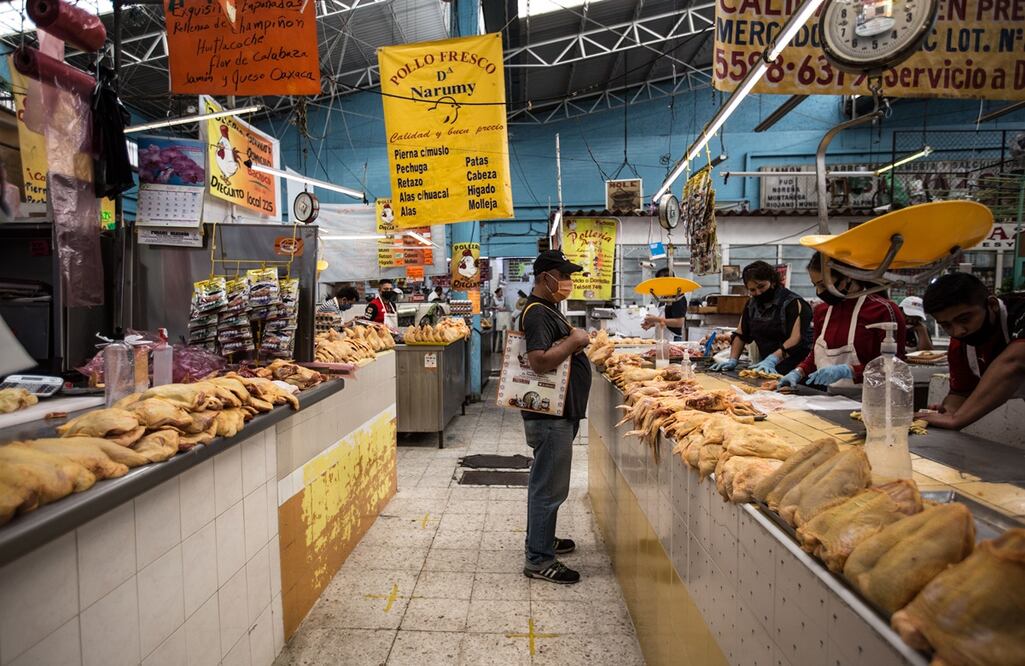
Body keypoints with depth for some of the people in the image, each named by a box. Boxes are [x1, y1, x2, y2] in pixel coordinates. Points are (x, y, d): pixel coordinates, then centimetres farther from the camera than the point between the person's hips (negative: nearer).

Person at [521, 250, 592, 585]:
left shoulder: (548, 309, 15)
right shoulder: (537, 313, -19)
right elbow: (539, 361, -30)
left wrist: (577, 341, 9)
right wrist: (574, 340, -20)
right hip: (551, 416, -11)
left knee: (545, 482, 21)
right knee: (549, 487, -3)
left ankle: (541, 539, 36)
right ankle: (539, 561, 7)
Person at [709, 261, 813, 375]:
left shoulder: (793, 303, -8)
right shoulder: (752, 304, 13)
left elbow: (796, 339, -19)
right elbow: (740, 335, 17)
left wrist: (772, 359, -30)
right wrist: (732, 360, 3)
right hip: (768, 370, 5)